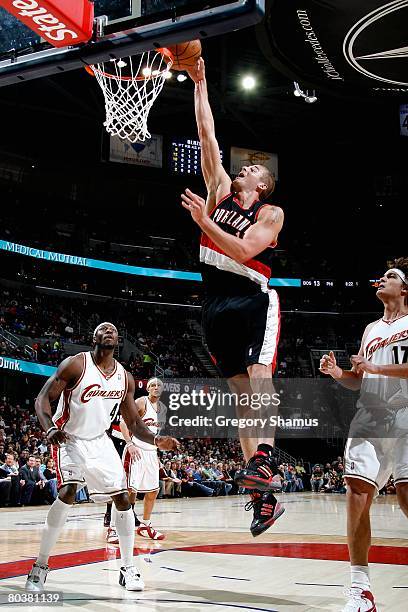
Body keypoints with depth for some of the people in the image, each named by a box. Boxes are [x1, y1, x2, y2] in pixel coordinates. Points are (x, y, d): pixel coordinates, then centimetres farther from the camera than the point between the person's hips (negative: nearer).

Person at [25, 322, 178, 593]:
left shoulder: (125, 378, 0)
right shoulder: (76, 365, -15)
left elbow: (134, 423, 6)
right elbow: (42, 398, -15)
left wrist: (156, 439, -13)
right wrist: (50, 429, -34)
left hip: (100, 441, 5)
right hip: (69, 440, -5)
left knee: (123, 498, -2)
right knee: (68, 493, -25)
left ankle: (128, 568, 12)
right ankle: (40, 566, -11)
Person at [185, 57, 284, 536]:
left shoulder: (271, 214, 1)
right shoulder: (220, 190, 15)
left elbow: (244, 251, -16)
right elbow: (207, 136, 14)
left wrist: (204, 222, -17)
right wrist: (200, 84, 14)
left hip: (254, 299, -4)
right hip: (217, 304, 4)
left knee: (258, 376, -23)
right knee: (241, 391, 1)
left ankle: (262, 457, -33)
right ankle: (264, 495, 2)